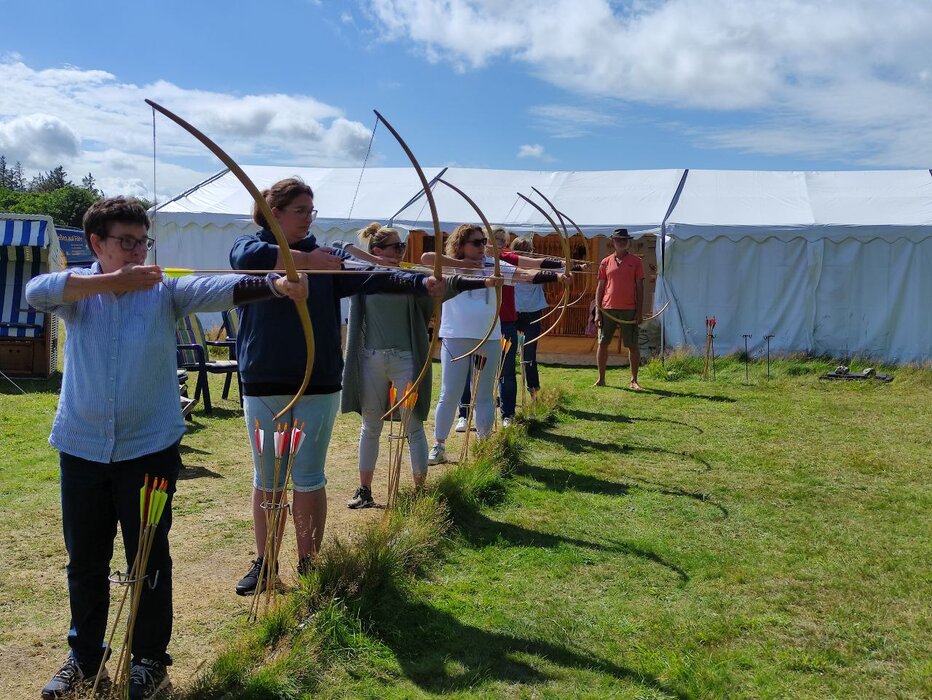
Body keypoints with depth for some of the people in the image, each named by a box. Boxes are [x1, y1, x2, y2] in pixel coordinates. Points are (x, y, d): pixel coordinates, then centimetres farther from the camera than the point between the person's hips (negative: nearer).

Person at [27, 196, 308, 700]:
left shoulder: (166, 291, -4)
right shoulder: (77, 290, 1)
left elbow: (222, 288, -20)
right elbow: (36, 290, -21)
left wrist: (275, 284, -38)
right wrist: (113, 280, -27)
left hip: (149, 449, -2)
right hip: (81, 447, 2)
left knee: (149, 560, 7)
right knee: (85, 561, 15)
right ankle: (85, 658, 35)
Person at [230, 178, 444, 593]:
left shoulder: (327, 258, 3)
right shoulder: (249, 247, 1)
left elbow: (372, 276, -12)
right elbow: (250, 257, -25)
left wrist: (420, 282, -28)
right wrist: (304, 260, -26)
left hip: (319, 384, 0)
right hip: (264, 383, 0)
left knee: (308, 479, 6)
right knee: (267, 480, 11)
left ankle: (309, 565, 20)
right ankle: (263, 562, 26)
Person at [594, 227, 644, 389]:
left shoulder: (635, 261, 4)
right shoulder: (606, 262, 8)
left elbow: (640, 287, 3)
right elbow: (600, 287, 8)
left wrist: (640, 311, -4)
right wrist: (597, 312, 1)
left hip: (629, 310, -1)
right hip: (608, 309, 2)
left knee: (633, 346, 1)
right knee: (602, 344, 3)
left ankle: (634, 380, 12)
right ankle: (601, 379, 14)